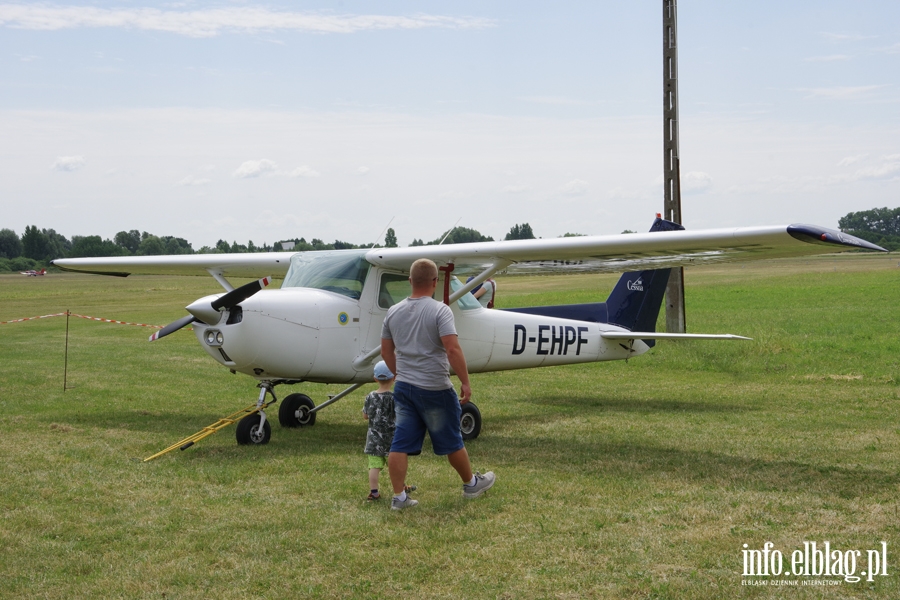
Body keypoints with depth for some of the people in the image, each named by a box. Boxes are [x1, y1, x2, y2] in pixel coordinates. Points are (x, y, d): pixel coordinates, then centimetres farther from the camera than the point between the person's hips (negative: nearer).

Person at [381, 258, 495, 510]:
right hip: (435, 389, -5)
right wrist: (465, 382, -15)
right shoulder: (440, 310, -14)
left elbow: (386, 352, 13)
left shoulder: (394, 312, 5)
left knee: (401, 444, 6)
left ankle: (399, 496, 6)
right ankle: (471, 484, 28)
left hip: (403, 386, 5)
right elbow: (452, 349, -22)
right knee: (451, 441, 11)